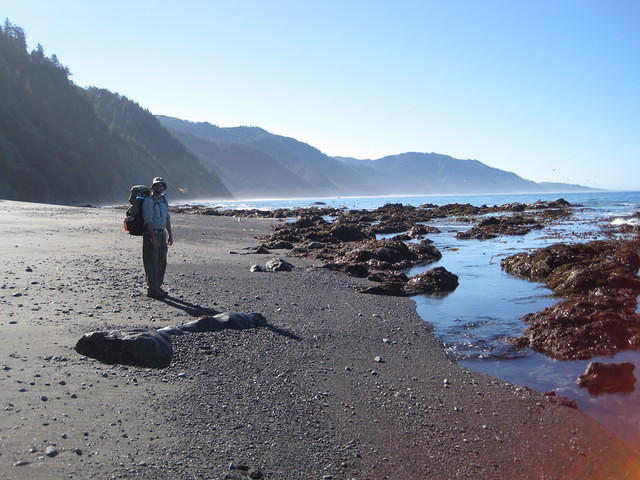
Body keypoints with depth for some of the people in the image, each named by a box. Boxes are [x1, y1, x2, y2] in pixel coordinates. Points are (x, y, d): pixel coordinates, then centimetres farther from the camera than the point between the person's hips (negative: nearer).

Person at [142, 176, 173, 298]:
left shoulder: (164, 200, 13)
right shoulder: (148, 201, -11)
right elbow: (148, 221, -18)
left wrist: (170, 235, 14)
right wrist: (153, 238, -23)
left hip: (162, 234, 8)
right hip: (151, 234, -8)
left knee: (162, 262, 10)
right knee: (151, 263, -4)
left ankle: (157, 287, 20)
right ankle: (152, 290, 0)